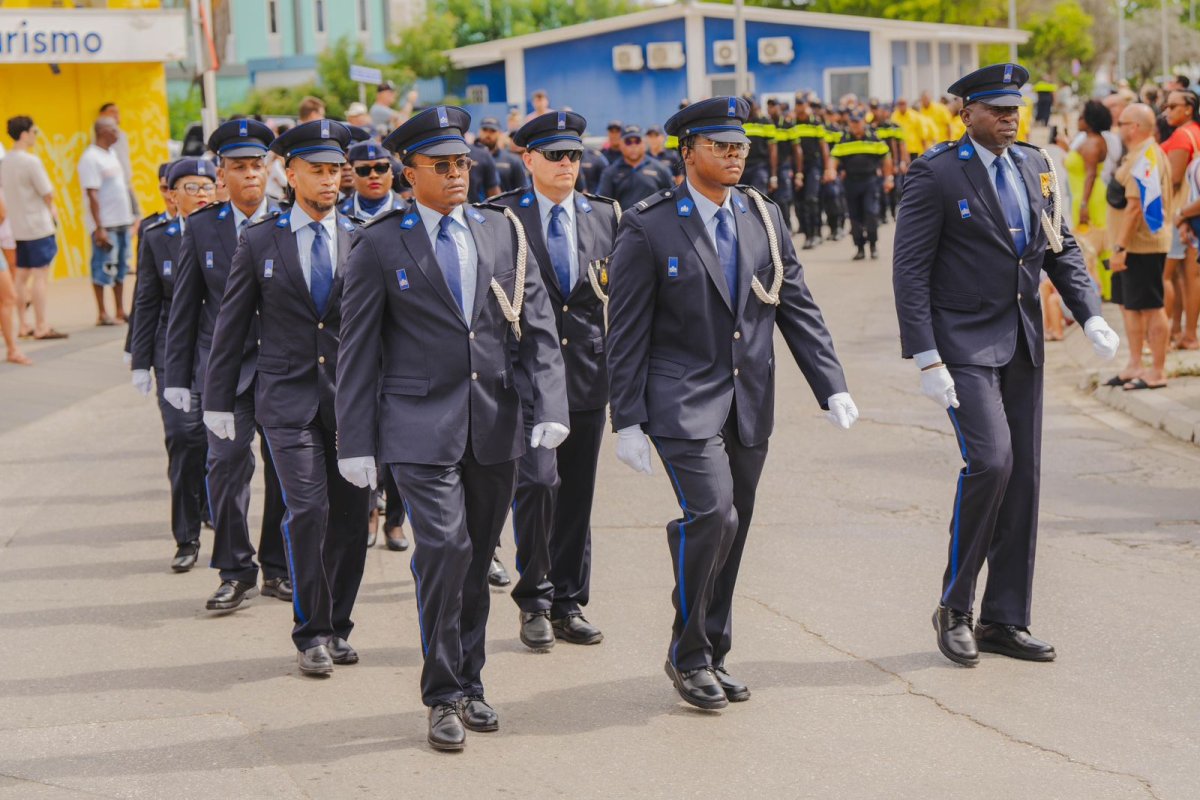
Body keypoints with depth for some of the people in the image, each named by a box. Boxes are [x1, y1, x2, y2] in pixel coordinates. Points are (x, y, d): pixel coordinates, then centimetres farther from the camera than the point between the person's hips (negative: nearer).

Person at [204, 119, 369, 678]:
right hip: (287, 398, -2)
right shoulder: (259, 242, 3)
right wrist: (219, 399, 5)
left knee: (351, 515, 5)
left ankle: (337, 626, 20)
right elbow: (231, 326, 7)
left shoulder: (361, 241, 5)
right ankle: (311, 633, -1)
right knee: (307, 510, -12)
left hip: (350, 396, 2)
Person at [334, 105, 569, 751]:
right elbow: (358, 351, 1)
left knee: (478, 557, 11)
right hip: (421, 428, -4)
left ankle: (469, 682, 24)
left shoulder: (504, 232, 9)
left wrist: (550, 405, -7)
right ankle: (443, 696, -2)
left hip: (495, 426, 4)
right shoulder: (380, 246, -1)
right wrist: (355, 442, -3)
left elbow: (537, 327, 6)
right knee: (444, 549, -13)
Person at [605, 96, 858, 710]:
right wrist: (627, 420, -9)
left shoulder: (764, 217, 8)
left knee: (730, 531, 9)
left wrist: (831, 385, 2)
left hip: (750, 405, 5)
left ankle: (711, 655, 22)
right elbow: (626, 331, -6)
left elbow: (797, 308, 11)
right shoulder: (649, 227, -7)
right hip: (684, 402, -5)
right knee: (711, 515, -18)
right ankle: (687, 654, -1)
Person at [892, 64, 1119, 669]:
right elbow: (910, 271, -11)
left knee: (1024, 475, 6)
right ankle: (955, 606, -1)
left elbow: (1061, 248, 16)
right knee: (990, 461, -19)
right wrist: (927, 359, -17)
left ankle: (1004, 620, 16)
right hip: (964, 344, -7)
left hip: (1021, 344, 7)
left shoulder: (1034, 166, 10)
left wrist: (1090, 315, 1)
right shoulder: (935, 174, -10)